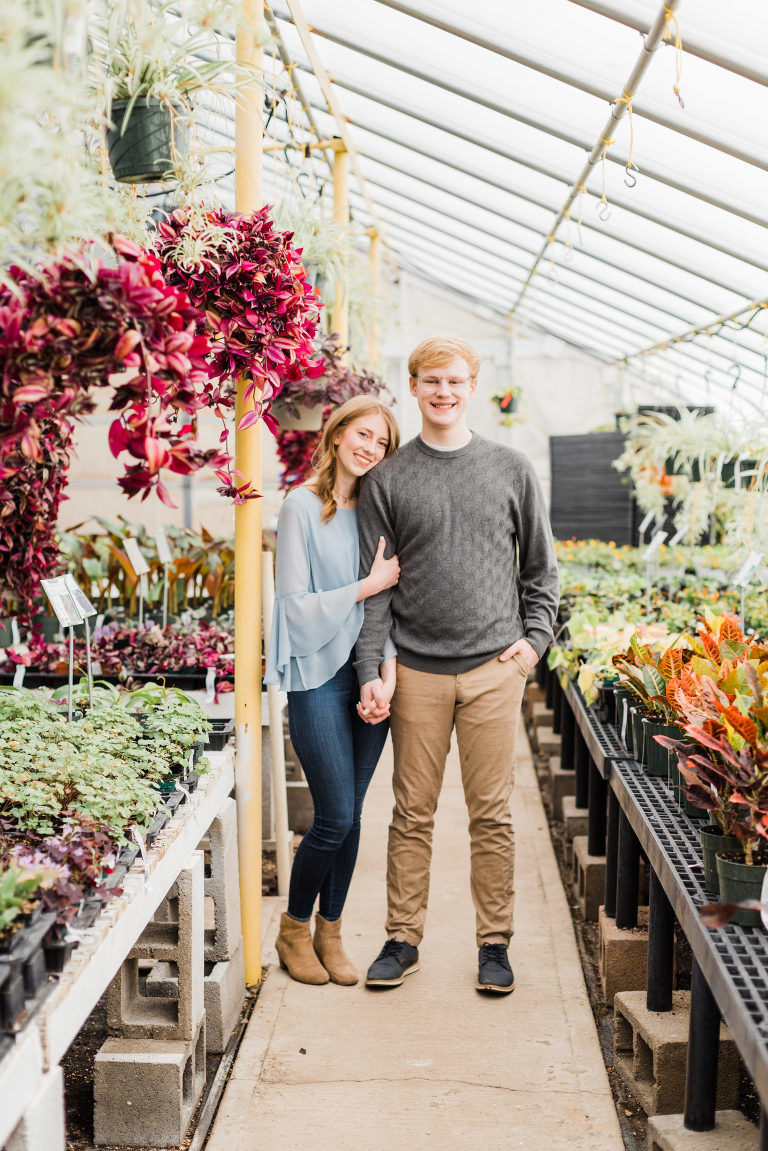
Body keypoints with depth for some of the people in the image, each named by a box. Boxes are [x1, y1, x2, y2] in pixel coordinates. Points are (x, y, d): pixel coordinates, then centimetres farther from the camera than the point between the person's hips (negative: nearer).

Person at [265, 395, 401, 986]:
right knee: (334, 817, -5)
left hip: (370, 672, 5)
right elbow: (297, 604, -9)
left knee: (350, 815, 9)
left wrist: (389, 664, -2)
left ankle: (330, 932, 24)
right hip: (318, 676, -5)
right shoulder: (302, 507, -5)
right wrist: (368, 586, -11)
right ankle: (294, 930, 17)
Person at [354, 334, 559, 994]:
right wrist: (371, 673, -6)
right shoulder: (388, 481, 4)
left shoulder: (512, 470, 8)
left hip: (494, 669, 0)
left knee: (492, 813, 4)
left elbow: (541, 568, 14)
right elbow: (375, 585, 2)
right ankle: (403, 939, 19)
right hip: (417, 671, 0)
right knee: (413, 813, 6)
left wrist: (535, 639, 1)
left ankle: (495, 943, 16)